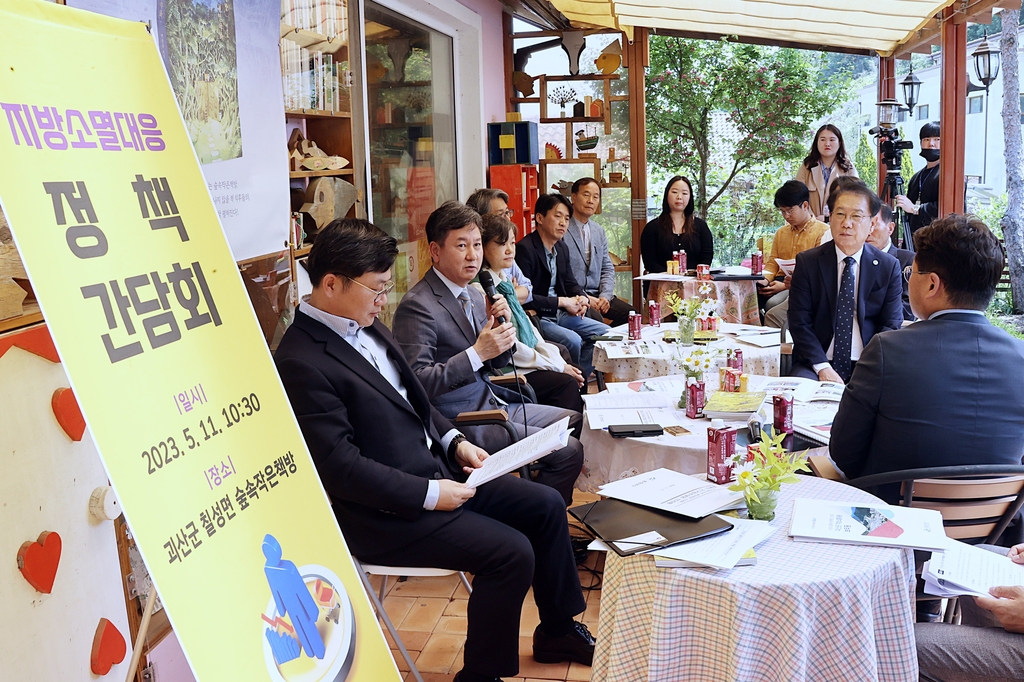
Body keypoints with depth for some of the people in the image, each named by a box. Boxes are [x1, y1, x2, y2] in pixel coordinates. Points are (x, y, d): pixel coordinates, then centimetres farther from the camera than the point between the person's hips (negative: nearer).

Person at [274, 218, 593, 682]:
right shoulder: (301, 364, -23)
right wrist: (430, 495, -21)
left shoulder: (365, 326, 6)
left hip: (434, 471, 10)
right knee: (511, 553, -19)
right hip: (382, 513, -10)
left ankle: (557, 630, 30)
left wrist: (453, 441, 3)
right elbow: (340, 466, -24)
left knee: (546, 505, 10)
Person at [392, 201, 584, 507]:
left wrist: (501, 323, -4)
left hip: (494, 403, 10)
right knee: (568, 451, -15)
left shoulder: (473, 295, 10)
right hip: (461, 419, -10)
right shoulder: (417, 306, -17)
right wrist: (477, 353, -27)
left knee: (577, 422, 16)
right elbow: (418, 382, -24)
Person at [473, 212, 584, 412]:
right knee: (566, 383, -19)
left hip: (525, 363, 9)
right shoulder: (480, 289, -17)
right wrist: (557, 366, -11)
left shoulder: (503, 281, 11)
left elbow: (528, 328, 14)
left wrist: (559, 362, 1)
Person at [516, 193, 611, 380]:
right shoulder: (524, 249, -18)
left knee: (605, 333, 2)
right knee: (573, 340, -29)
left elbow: (570, 283, 20)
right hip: (536, 317, -9)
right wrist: (561, 302, -20)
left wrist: (582, 298, -4)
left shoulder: (562, 248, 11)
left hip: (560, 314, 9)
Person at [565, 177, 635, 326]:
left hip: (596, 295, 7)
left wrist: (605, 295, -3)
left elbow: (608, 269, 17)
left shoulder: (599, 231, 16)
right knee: (595, 318, -32)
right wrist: (584, 298, -16)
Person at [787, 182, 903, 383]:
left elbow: (890, 326, 4)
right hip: (815, 364, -1)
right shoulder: (807, 262, 3)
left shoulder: (888, 267, 5)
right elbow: (799, 323, -2)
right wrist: (823, 368, -16)